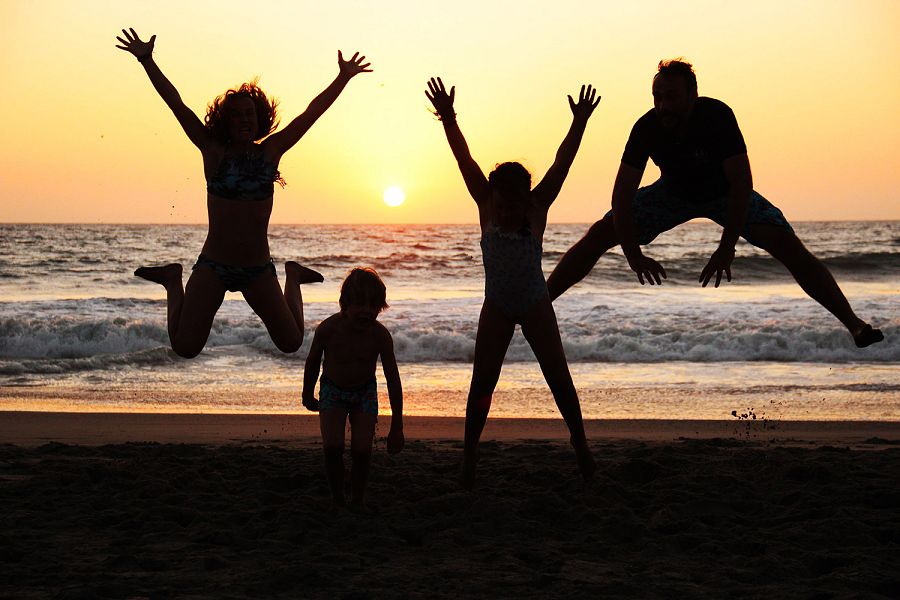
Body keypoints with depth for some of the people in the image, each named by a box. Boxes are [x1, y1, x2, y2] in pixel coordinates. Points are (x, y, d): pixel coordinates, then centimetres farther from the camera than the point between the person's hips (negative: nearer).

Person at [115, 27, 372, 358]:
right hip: (213, 267, -2)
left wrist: (343, 77, 5)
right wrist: (147, 61, -15)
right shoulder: (214, 152, -5)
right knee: (185, 348, -5)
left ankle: (293, 277, 40)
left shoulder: (270, 151, 2)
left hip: (259, 270, 2)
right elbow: (177, 104, -9)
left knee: (291, 343, 12)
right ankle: (173, 282, 21)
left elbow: (312, 111, 5)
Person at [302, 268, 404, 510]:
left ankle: (358, 498, 12)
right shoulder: (328, 329, -25)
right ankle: (337, 496, 4)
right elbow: (313, 362, -3)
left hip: (365, 392, 1)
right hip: (332, 390, 0)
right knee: (332, 446, -17)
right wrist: (308, 394, 12)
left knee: (362, 450, -11)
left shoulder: (380, 335, -23)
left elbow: (393, 380, -15)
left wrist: (397, 428, -14)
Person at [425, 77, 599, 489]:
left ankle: (580, 445, 17)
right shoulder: (487, 208, -8)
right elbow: (465, 162, -16)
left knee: (559, 378, 3)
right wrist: (448, 120, -24)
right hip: (496, 307, 1)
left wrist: (578, 124, -27)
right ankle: (469, 457, 2)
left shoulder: (537, 209, -10)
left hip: (536, 307, -1)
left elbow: (561, 164, -18)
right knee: (482, 382, -3)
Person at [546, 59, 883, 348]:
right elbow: (622, 194, -27)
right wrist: (633, 257, -37)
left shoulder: (717, 116, -34)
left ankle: (854, 324, -13)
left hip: (724, 193, -2)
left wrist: (726, 248, -40)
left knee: (787, 244, -19)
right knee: (598, 236, -10)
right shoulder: (647, 127, -28)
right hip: (673, 192, 2)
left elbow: (741, 183, -34)